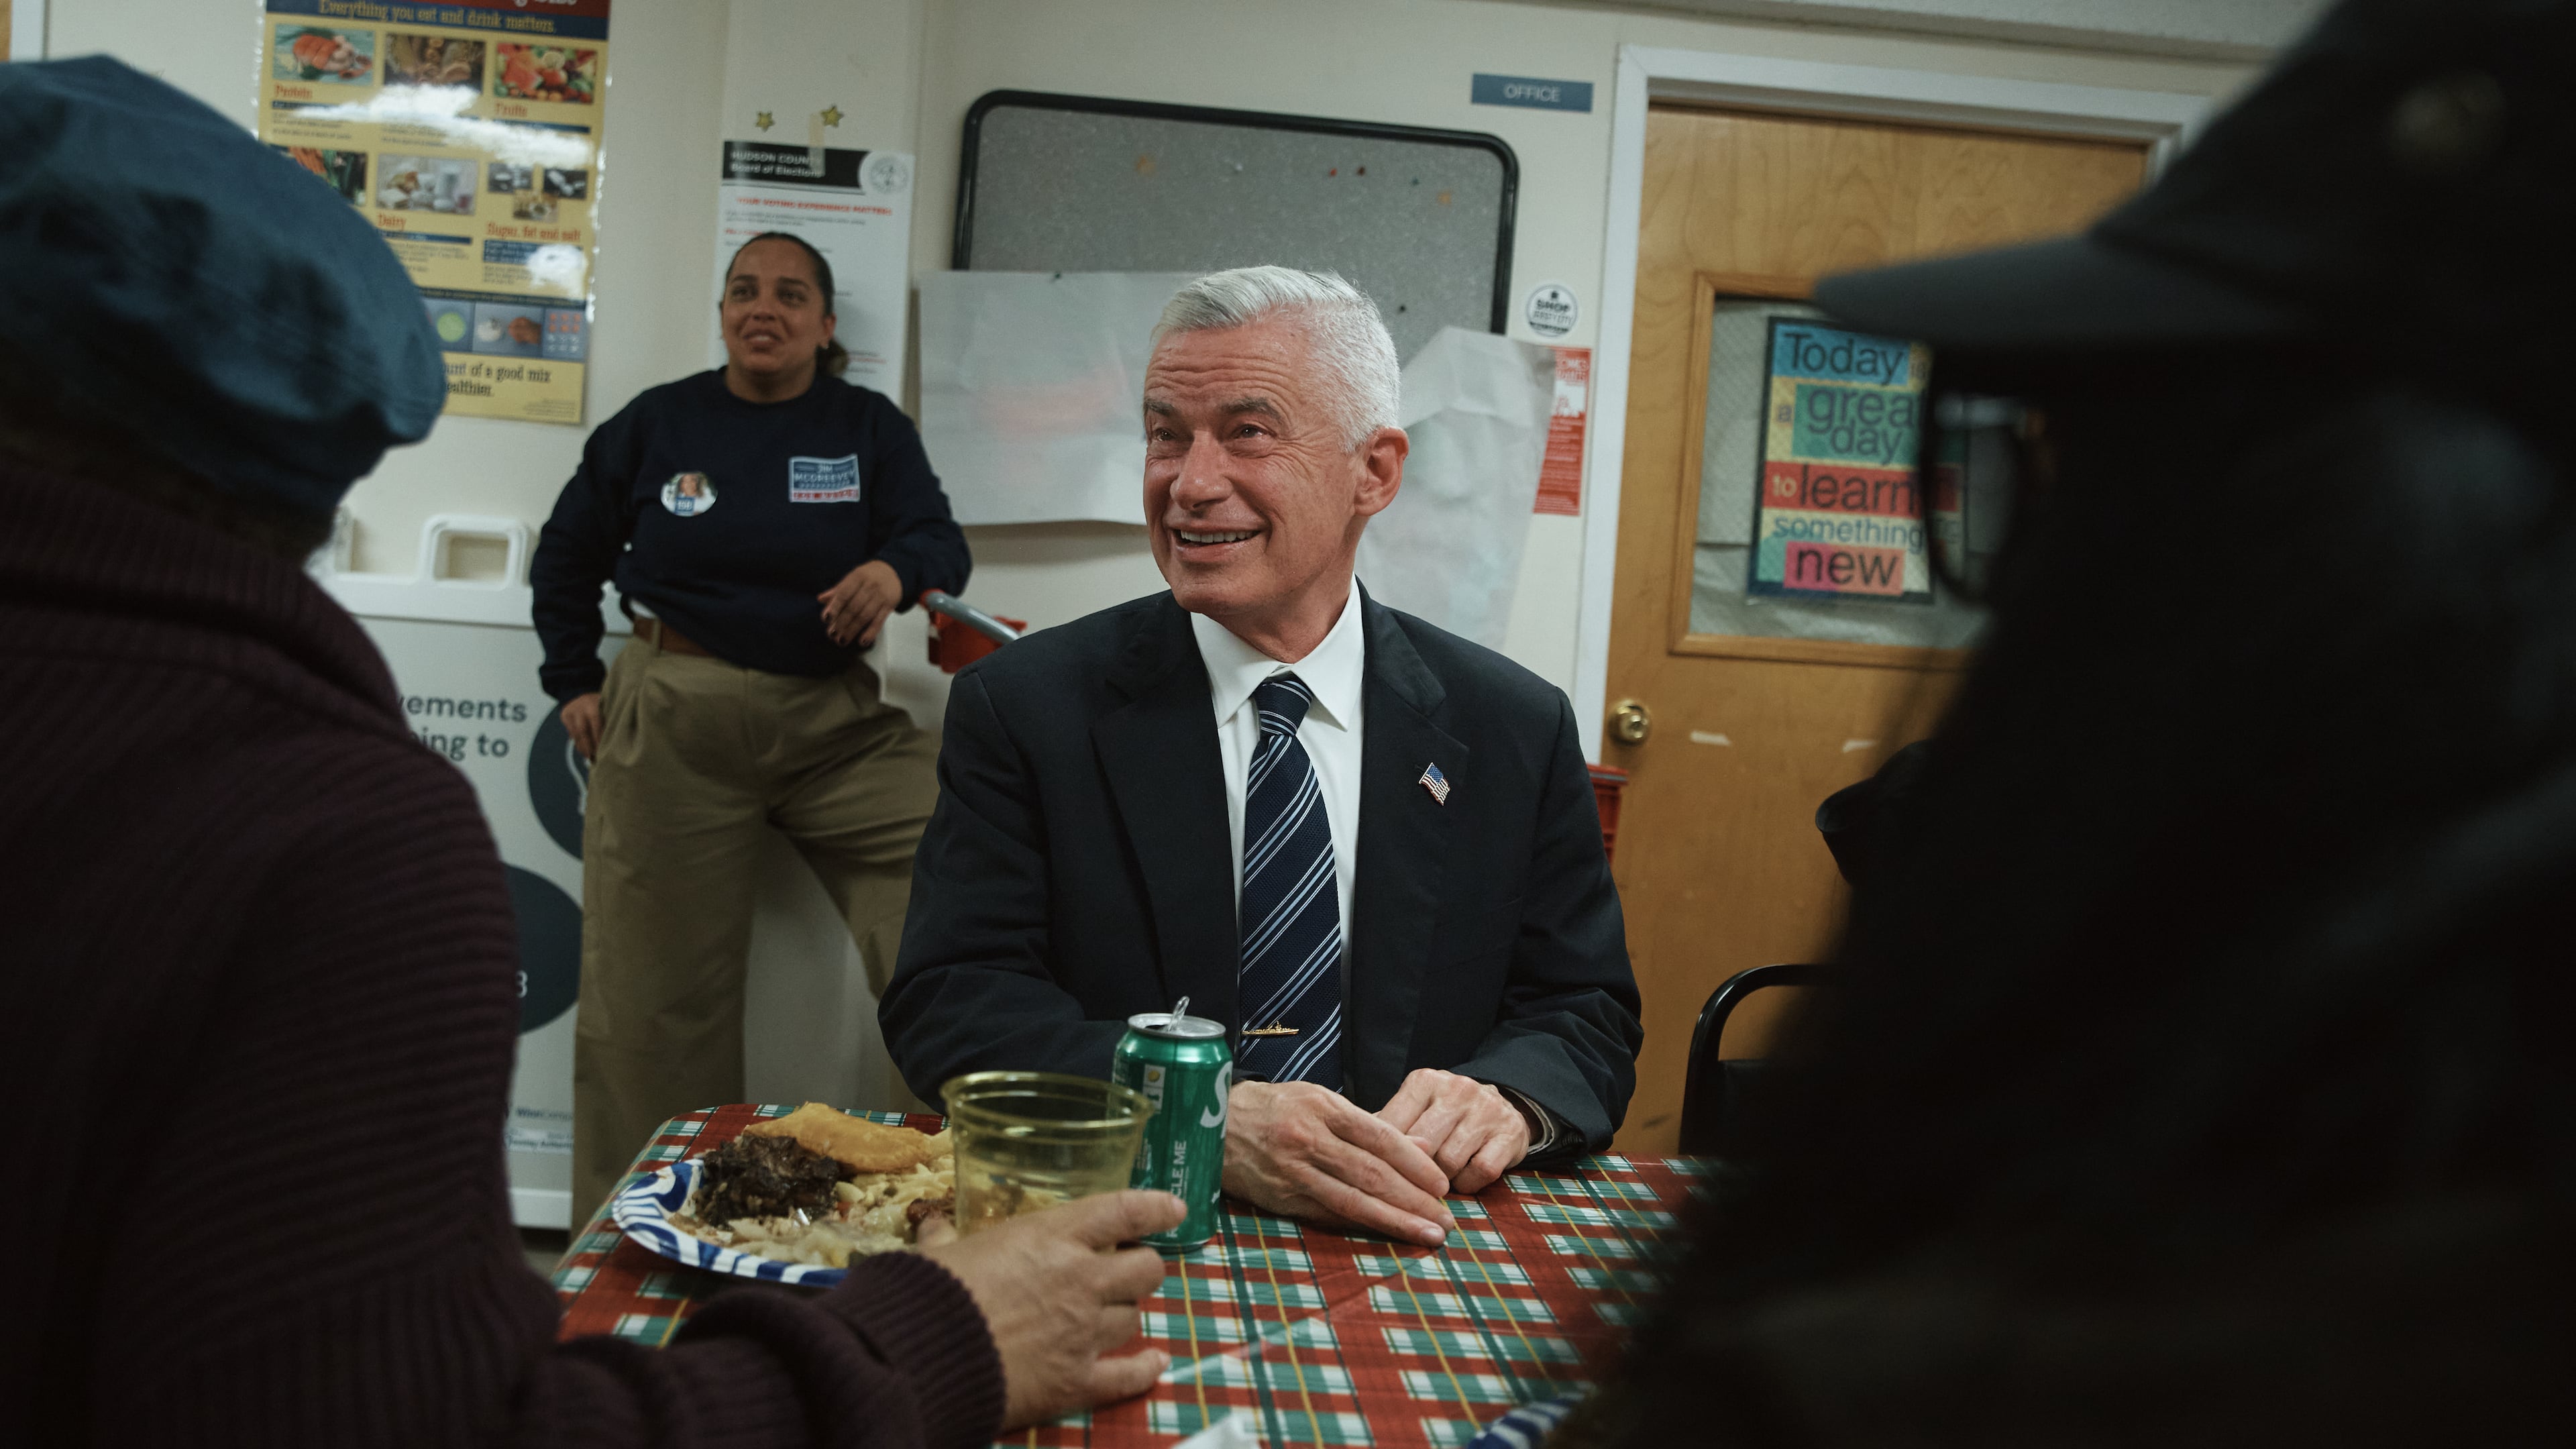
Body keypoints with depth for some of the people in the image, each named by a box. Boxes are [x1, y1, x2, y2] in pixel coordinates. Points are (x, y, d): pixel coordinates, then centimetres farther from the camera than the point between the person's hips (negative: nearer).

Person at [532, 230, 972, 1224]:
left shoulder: (869, 426, 8)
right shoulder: (657, 422, 8)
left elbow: (942, 541, 0)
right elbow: (566, 556, 19)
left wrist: (896, 568, -23)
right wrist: (576, 684, 13)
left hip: (837, 721, 0)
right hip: (674, 722, 0)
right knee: (657, 988, 3)